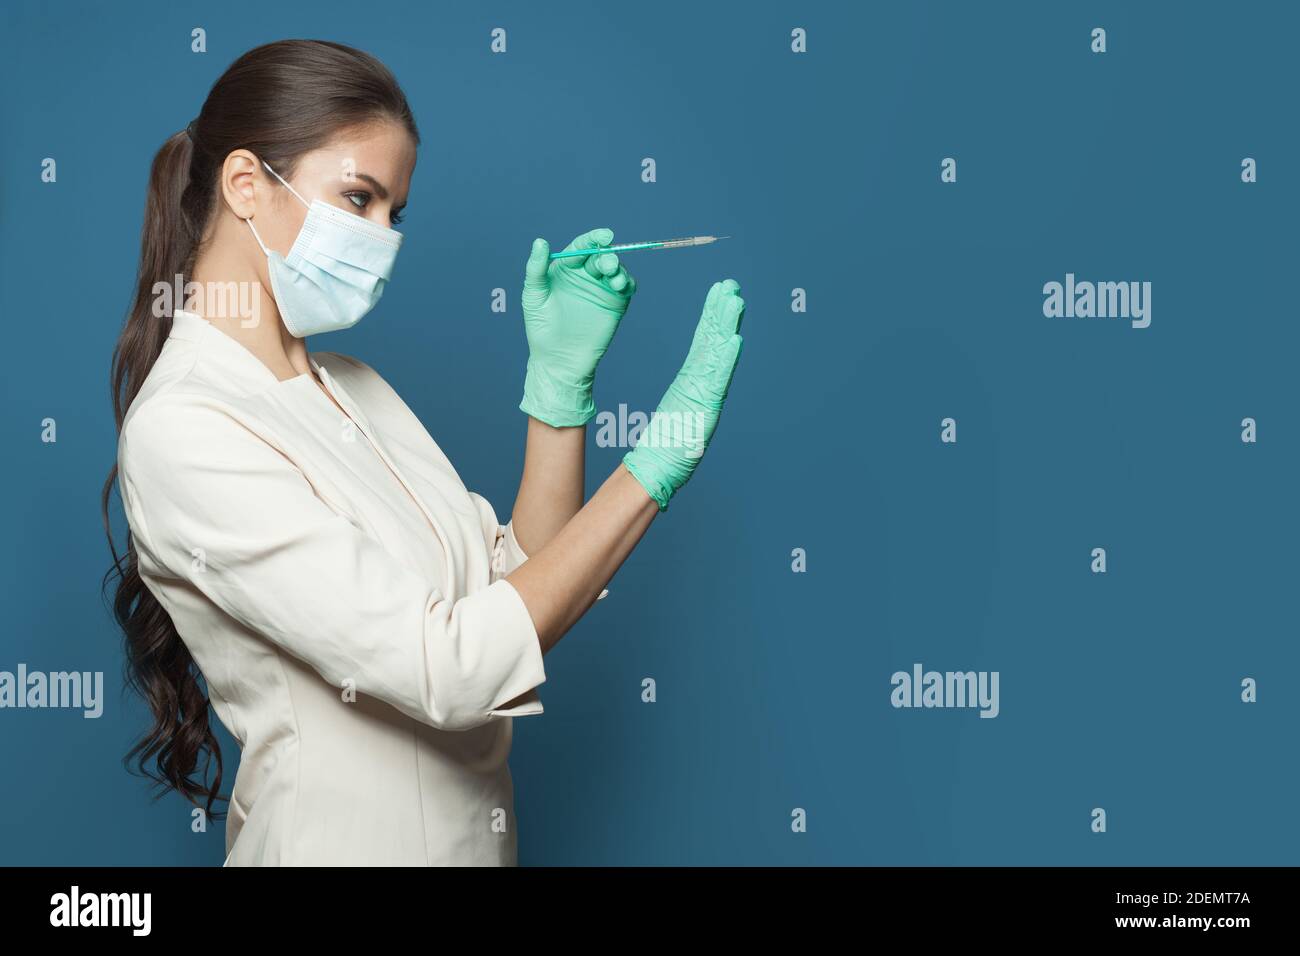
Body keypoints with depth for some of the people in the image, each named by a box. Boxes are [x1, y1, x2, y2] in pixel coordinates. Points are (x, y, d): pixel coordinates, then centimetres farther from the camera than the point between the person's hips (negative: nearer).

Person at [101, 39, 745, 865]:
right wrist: (660, 458, -23)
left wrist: (563, 376, -8)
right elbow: (443, 667, -25)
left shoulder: (349, 386, 4)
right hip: (349, 838, -7)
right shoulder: (181, 431, -20)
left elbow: (523, 583, 2)